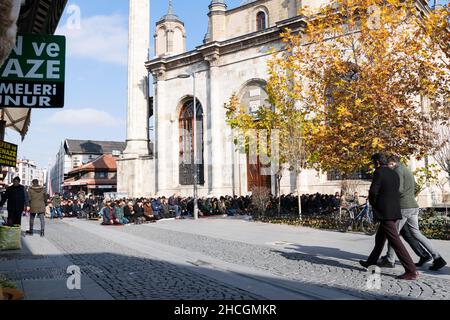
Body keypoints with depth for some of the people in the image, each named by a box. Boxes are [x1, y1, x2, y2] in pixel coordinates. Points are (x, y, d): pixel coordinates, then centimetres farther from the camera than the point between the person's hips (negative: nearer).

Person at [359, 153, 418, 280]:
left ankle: (411, 271, -10)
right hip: (394, 211, 9)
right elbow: (396, 192, 16)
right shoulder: (394, 174, 14)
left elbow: (373, 192, -17)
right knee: (380, 238, 20)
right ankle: (371, 262, 33)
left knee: (394, 240, -9)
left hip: (384, 212, -9)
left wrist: (373, 203, 3)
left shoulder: (378, 172, -11)